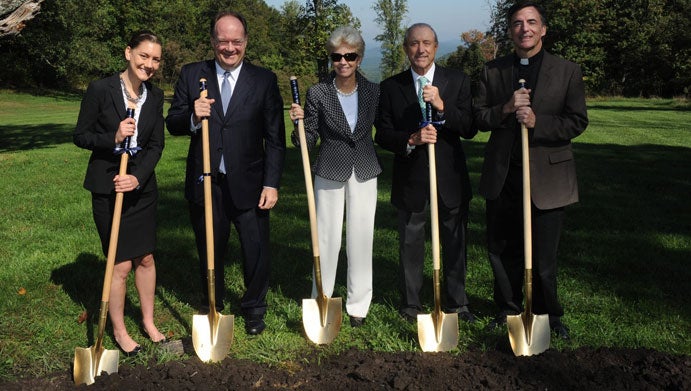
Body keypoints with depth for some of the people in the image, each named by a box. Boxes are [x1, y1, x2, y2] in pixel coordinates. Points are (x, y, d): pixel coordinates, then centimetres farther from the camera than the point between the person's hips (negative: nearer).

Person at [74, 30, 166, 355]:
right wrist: (113, 138, -24)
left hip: (142, 186, 4)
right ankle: (119, 330, 22)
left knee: (146, 258, 13)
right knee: (121, 264, 1)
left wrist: (138, 178, -14)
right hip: (107, 188, -4)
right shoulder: (100, 90, -11)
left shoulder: (155, 96, 2)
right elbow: (80, 136, -6)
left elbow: (156, 145, 1)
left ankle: (149, 321, 32)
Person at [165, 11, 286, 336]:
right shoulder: (191, 75, 3)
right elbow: (172, 124, 3)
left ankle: (254, 307, 31)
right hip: (205, 184, 1)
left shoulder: (264, 80, 0)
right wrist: (192, 117, -19)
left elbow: (275, 139, -1)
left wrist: (272, 183, -7)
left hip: (248, 185, -1)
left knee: (256, 251, 5)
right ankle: (212, 308, 38)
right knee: (209, 252, 16)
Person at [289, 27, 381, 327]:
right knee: (327, 238, 5)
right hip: (330, 173, -1)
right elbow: (308, 142, -4)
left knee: (361, 239, 6)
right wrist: (299, 122, -23)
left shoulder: (374, 92, 0)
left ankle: (358, 305, 21)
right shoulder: (318, 93, -6)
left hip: (364, 173, 2)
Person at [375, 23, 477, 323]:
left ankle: (456, 303, 27)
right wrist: (411, 140, -21)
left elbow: (470, 129, -6)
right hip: (410, 178, 0)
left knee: (455, 242, 10)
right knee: (410, 244, 9)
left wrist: (442, 107, -21)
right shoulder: (391, 87, 1)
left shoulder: (458, 81, 1)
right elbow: (382, 135, -1)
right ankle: (410, 304, 25)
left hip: (450, 177, 1)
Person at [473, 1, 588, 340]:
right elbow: (478, 118, 4)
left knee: (543, 256, 6)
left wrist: (537, 122, -18)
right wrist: (505, 109, -15)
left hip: (547, 175, -2)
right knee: (502, 249, 12)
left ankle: (548, 315, 26)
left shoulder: (567, 72, 1)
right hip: (502, 175, 3)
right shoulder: (493, 71, 7)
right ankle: (508, 310, 30)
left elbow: (577, 121, -3)